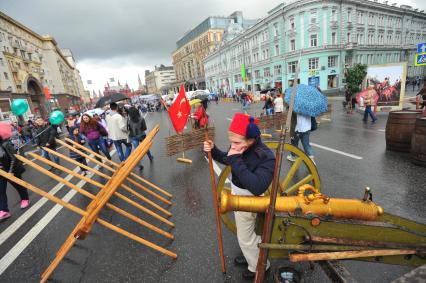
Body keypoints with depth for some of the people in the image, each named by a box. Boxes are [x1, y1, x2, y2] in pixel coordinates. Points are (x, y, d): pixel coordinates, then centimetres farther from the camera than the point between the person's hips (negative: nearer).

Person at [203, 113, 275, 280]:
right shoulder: (243, 147, -13)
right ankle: (253, 255, 57)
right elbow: (227, 159, 8)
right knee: (249, 232, 30)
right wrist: (213, 150, -11)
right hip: (239, 195, 7)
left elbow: (257, 188, -44)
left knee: (245, 238, 17)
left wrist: (236, 160, -42)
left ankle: (258, 267, 46)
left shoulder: (266, 158, -32)